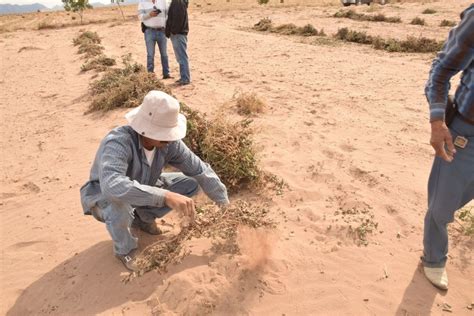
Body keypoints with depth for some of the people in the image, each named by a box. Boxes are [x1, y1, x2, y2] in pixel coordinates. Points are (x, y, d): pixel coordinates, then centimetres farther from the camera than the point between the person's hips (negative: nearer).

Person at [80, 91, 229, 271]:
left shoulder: (169, 143, -22)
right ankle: (124, 249, -6)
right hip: (104, 196, -5)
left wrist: (226, 204, -12)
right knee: (118, 205, -41)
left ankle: (142, 217, 12)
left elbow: (200, 170, -13)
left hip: (142, 189, 5)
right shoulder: (118, 143, -39)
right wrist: (165, 196, -62)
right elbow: (112, 185, -56)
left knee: (191, 184, -7)